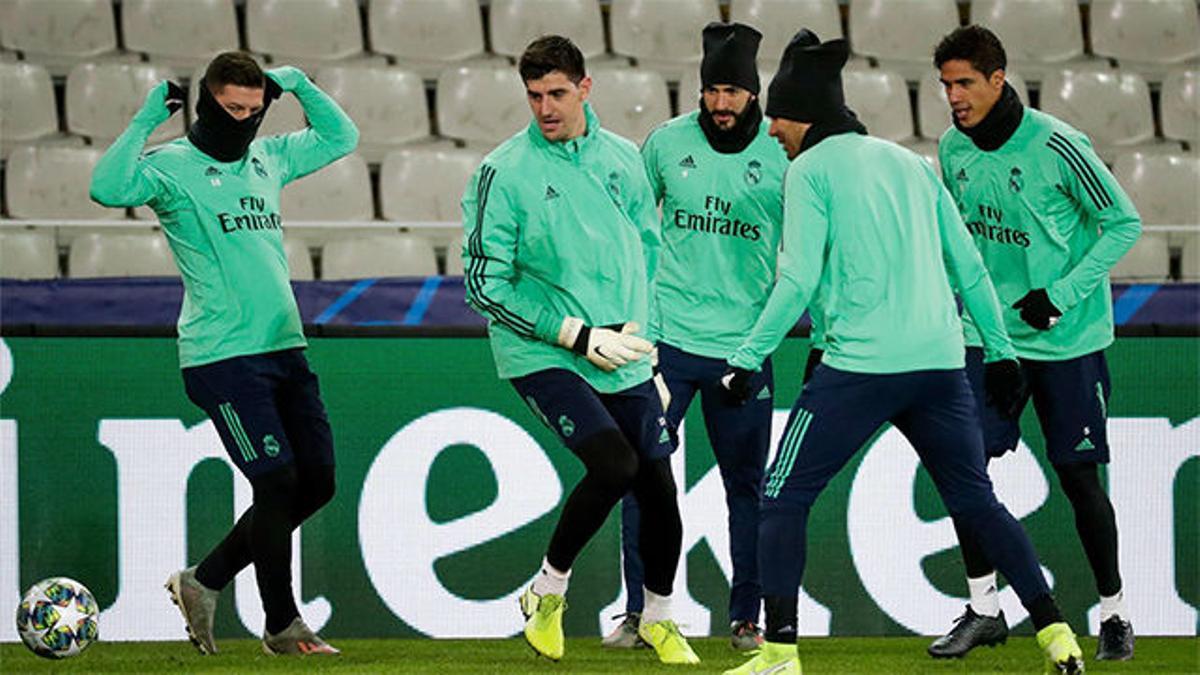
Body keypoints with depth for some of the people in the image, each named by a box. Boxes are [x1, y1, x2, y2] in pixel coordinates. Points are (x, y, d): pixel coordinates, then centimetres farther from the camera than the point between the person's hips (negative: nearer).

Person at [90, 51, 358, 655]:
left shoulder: (268, 159, 14)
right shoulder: (170, 167, -5)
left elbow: (341, 136, 29)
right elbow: (108, 187, -24)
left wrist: (297, 84, 15)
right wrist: (147, 119, -21)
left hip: (284, 346, 7)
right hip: (221, 354, -7)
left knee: (317, 481, 6)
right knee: (278, 481, -11)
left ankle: (205, 582, 19)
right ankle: (282, 625, 4)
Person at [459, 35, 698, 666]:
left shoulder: (621, 157, 6)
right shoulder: (504, 173, -10)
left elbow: (648, 242, 20)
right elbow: (484, 283, -10)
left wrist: (642, 327, 13)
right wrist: (576, 334, -14)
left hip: (624, 357, 5)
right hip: (541, 356, -5)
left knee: (658, 488, 5)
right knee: (614, 464, -23)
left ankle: (658, 619, 29)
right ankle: (548, 589, -1)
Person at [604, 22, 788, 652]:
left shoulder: (781, 154, -2)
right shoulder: (668, 142, 2)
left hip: (743, 346, -1)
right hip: (666, 336, 1)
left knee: (746, 483, 4)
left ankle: (746, 618, 14)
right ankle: (639, 612, 7)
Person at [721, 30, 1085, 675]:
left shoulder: (810, 170, 1)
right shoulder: (911, 163, 18)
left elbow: (798, 279, -9)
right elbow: (968, 266, 17)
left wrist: (749, 357, -5)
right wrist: (1000, 350, 22)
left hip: (859, 364, -6)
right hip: (941, 361, 6)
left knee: (783, 497, 4)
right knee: (977, 501, 13)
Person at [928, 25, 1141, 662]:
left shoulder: (1056, 146, -16)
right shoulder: (953, 148, 1)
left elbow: (1123, 224, -11)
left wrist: (1062, 295, -18)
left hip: (1067, 340, -5)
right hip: (987, 334, 5)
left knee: (1078, 476, 0)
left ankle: (1114, 613, 16)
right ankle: (983, 608, 5)